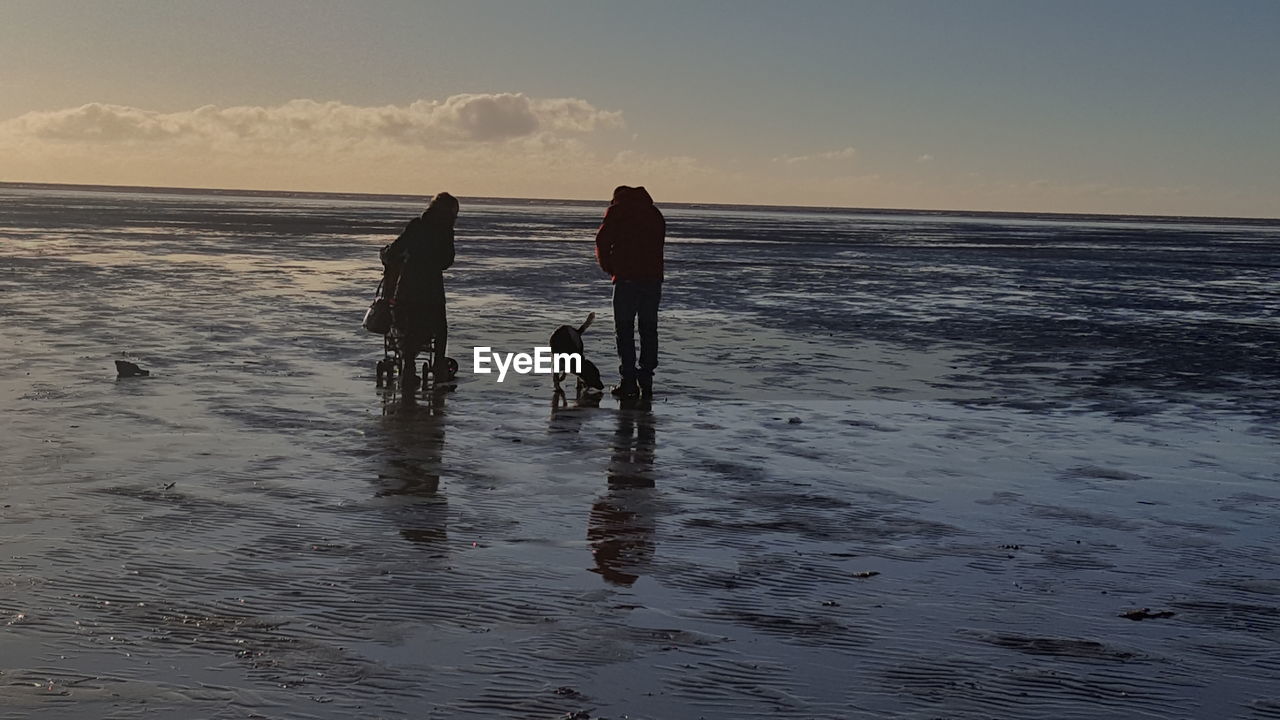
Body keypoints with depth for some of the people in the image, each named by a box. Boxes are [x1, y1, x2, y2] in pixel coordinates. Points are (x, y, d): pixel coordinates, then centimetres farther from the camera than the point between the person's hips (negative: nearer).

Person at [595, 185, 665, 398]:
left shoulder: (617, 210, 3)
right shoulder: (655, 212, 18)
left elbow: (603, 241, -5)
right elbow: (658, 243, 13)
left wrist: (608, 267, 10)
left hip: (627, 278, -4)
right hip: (653, 277, 4)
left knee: (625, 330, 2)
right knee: (649, 330, 11)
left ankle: (629, 382, -2)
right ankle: (646, 381, 11)